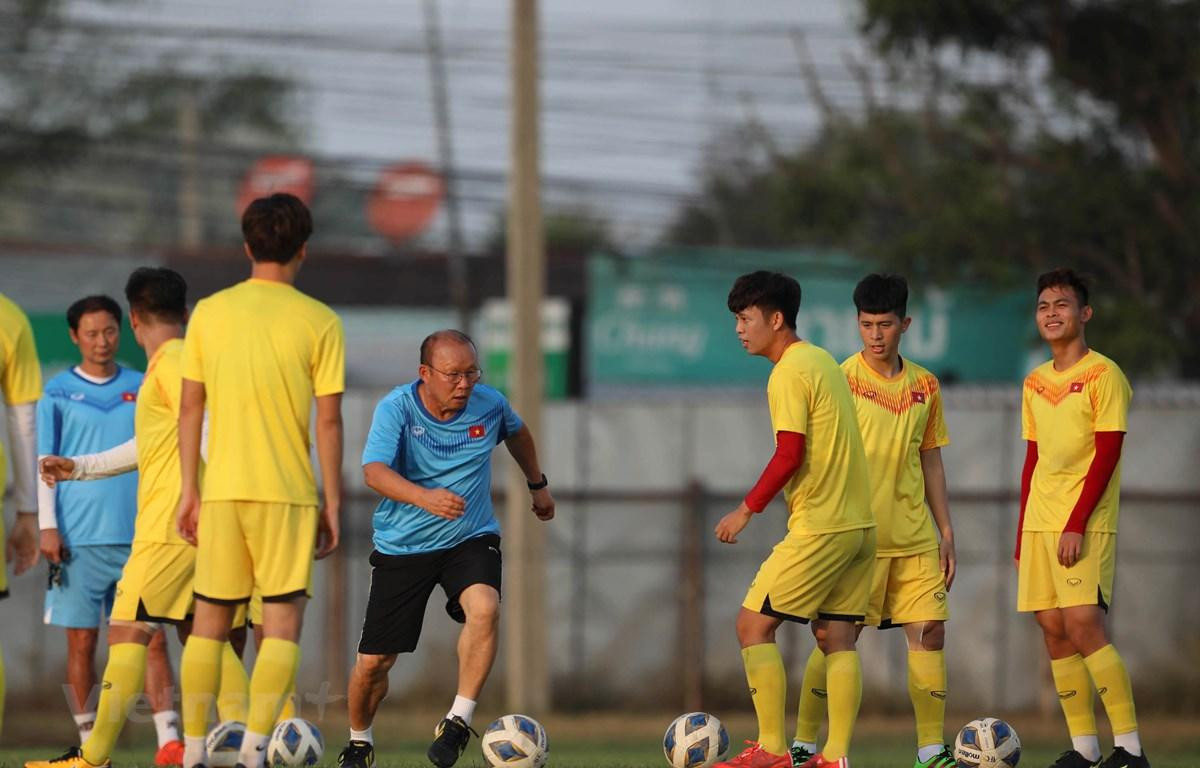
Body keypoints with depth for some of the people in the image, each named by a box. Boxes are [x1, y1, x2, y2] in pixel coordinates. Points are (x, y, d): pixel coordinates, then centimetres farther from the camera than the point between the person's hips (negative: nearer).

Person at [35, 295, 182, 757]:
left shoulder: (141, 388, 10)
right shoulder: (58, 393, 4)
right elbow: (45, 462, 3)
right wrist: (48, 526, -6)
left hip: (138, 533, 1)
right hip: (79, 538, -1)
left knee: (152, 636, -7)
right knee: (81, 640, 2)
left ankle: (168, 739, -12)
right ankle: (88, 742, 10)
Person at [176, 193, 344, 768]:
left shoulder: (209, 313, 4)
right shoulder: (318, 322, -4)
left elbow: (190, 408, 5)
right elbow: (328, 421, -4)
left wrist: (189, 491, 11)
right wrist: (332, 504, 2)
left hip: (221, 489, 3)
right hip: (288, 492, -3)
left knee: (209, 622, 11)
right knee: (282, 622, 2)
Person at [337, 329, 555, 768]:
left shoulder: (489, 405, -6)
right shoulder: (396, 408, -18)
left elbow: (517, 433, 20)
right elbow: (374, 472, -33)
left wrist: (538, 485, 30)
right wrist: (425, 498, -50)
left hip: (471, 540, 2)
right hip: (402, 547, -1)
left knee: (484, 608, -32)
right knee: (373, 662, 0)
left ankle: (460, 719, -20)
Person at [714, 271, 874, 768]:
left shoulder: (788, 373, -11)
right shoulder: (823, 361, 16)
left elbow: (790, 454, -17)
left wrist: (746, 511, -9)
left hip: (819, 530, -9)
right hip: (859, 522, 9)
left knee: (753, 625, -3)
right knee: (836, 636, 7)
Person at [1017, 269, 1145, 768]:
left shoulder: (1103, 375, -6)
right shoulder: (1035, 383, 15)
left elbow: (1106, 456, -12)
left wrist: (1077, 524, -18)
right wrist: (1022, 533, 15)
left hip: (1085, 525, -7)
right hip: (1039, 523, 7)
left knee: (1083, 624, -16)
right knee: (1054, 629, 2)